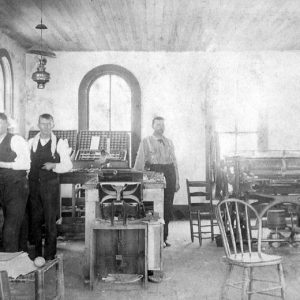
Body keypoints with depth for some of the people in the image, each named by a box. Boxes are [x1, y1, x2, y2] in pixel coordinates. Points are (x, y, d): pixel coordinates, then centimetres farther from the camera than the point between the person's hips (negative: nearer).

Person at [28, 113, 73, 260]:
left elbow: (68, 165, -1)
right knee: (34, 220, 6)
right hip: (33, 184, 3)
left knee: (50, 221, 1)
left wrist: (53, 166, -17)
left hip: (50, 185, -2)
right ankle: (37, 254, 19)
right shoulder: (31, 142, 9)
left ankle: (49, 256, 11)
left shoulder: (60, 143, 1)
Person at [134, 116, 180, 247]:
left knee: (168, 207, 5)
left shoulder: (169, 142, 18)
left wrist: (177, 180, 14)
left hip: (169, 174, 4)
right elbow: (140, 162, -1)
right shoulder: (146, 142, 4)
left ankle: (164, 238, 14)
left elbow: (174, 161, 18)